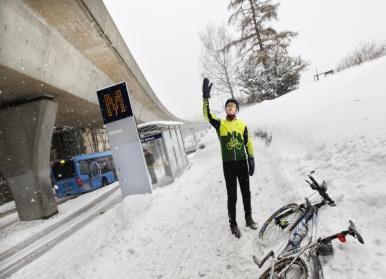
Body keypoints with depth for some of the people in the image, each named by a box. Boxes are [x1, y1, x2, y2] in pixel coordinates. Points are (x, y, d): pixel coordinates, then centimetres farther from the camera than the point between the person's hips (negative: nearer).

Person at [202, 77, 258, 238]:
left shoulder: (242, 125, 7)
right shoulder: (219, 124, 1)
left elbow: (248, 144, 9)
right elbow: (207, 114, -16)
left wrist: (251, 160, 2)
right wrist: (206, 97, -28)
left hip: (242, 163, 2)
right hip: (228, 165, -2)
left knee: (246, 193, 13)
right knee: (232, 196, 4)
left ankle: (249, 218, 32)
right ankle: (233, 224, 18)